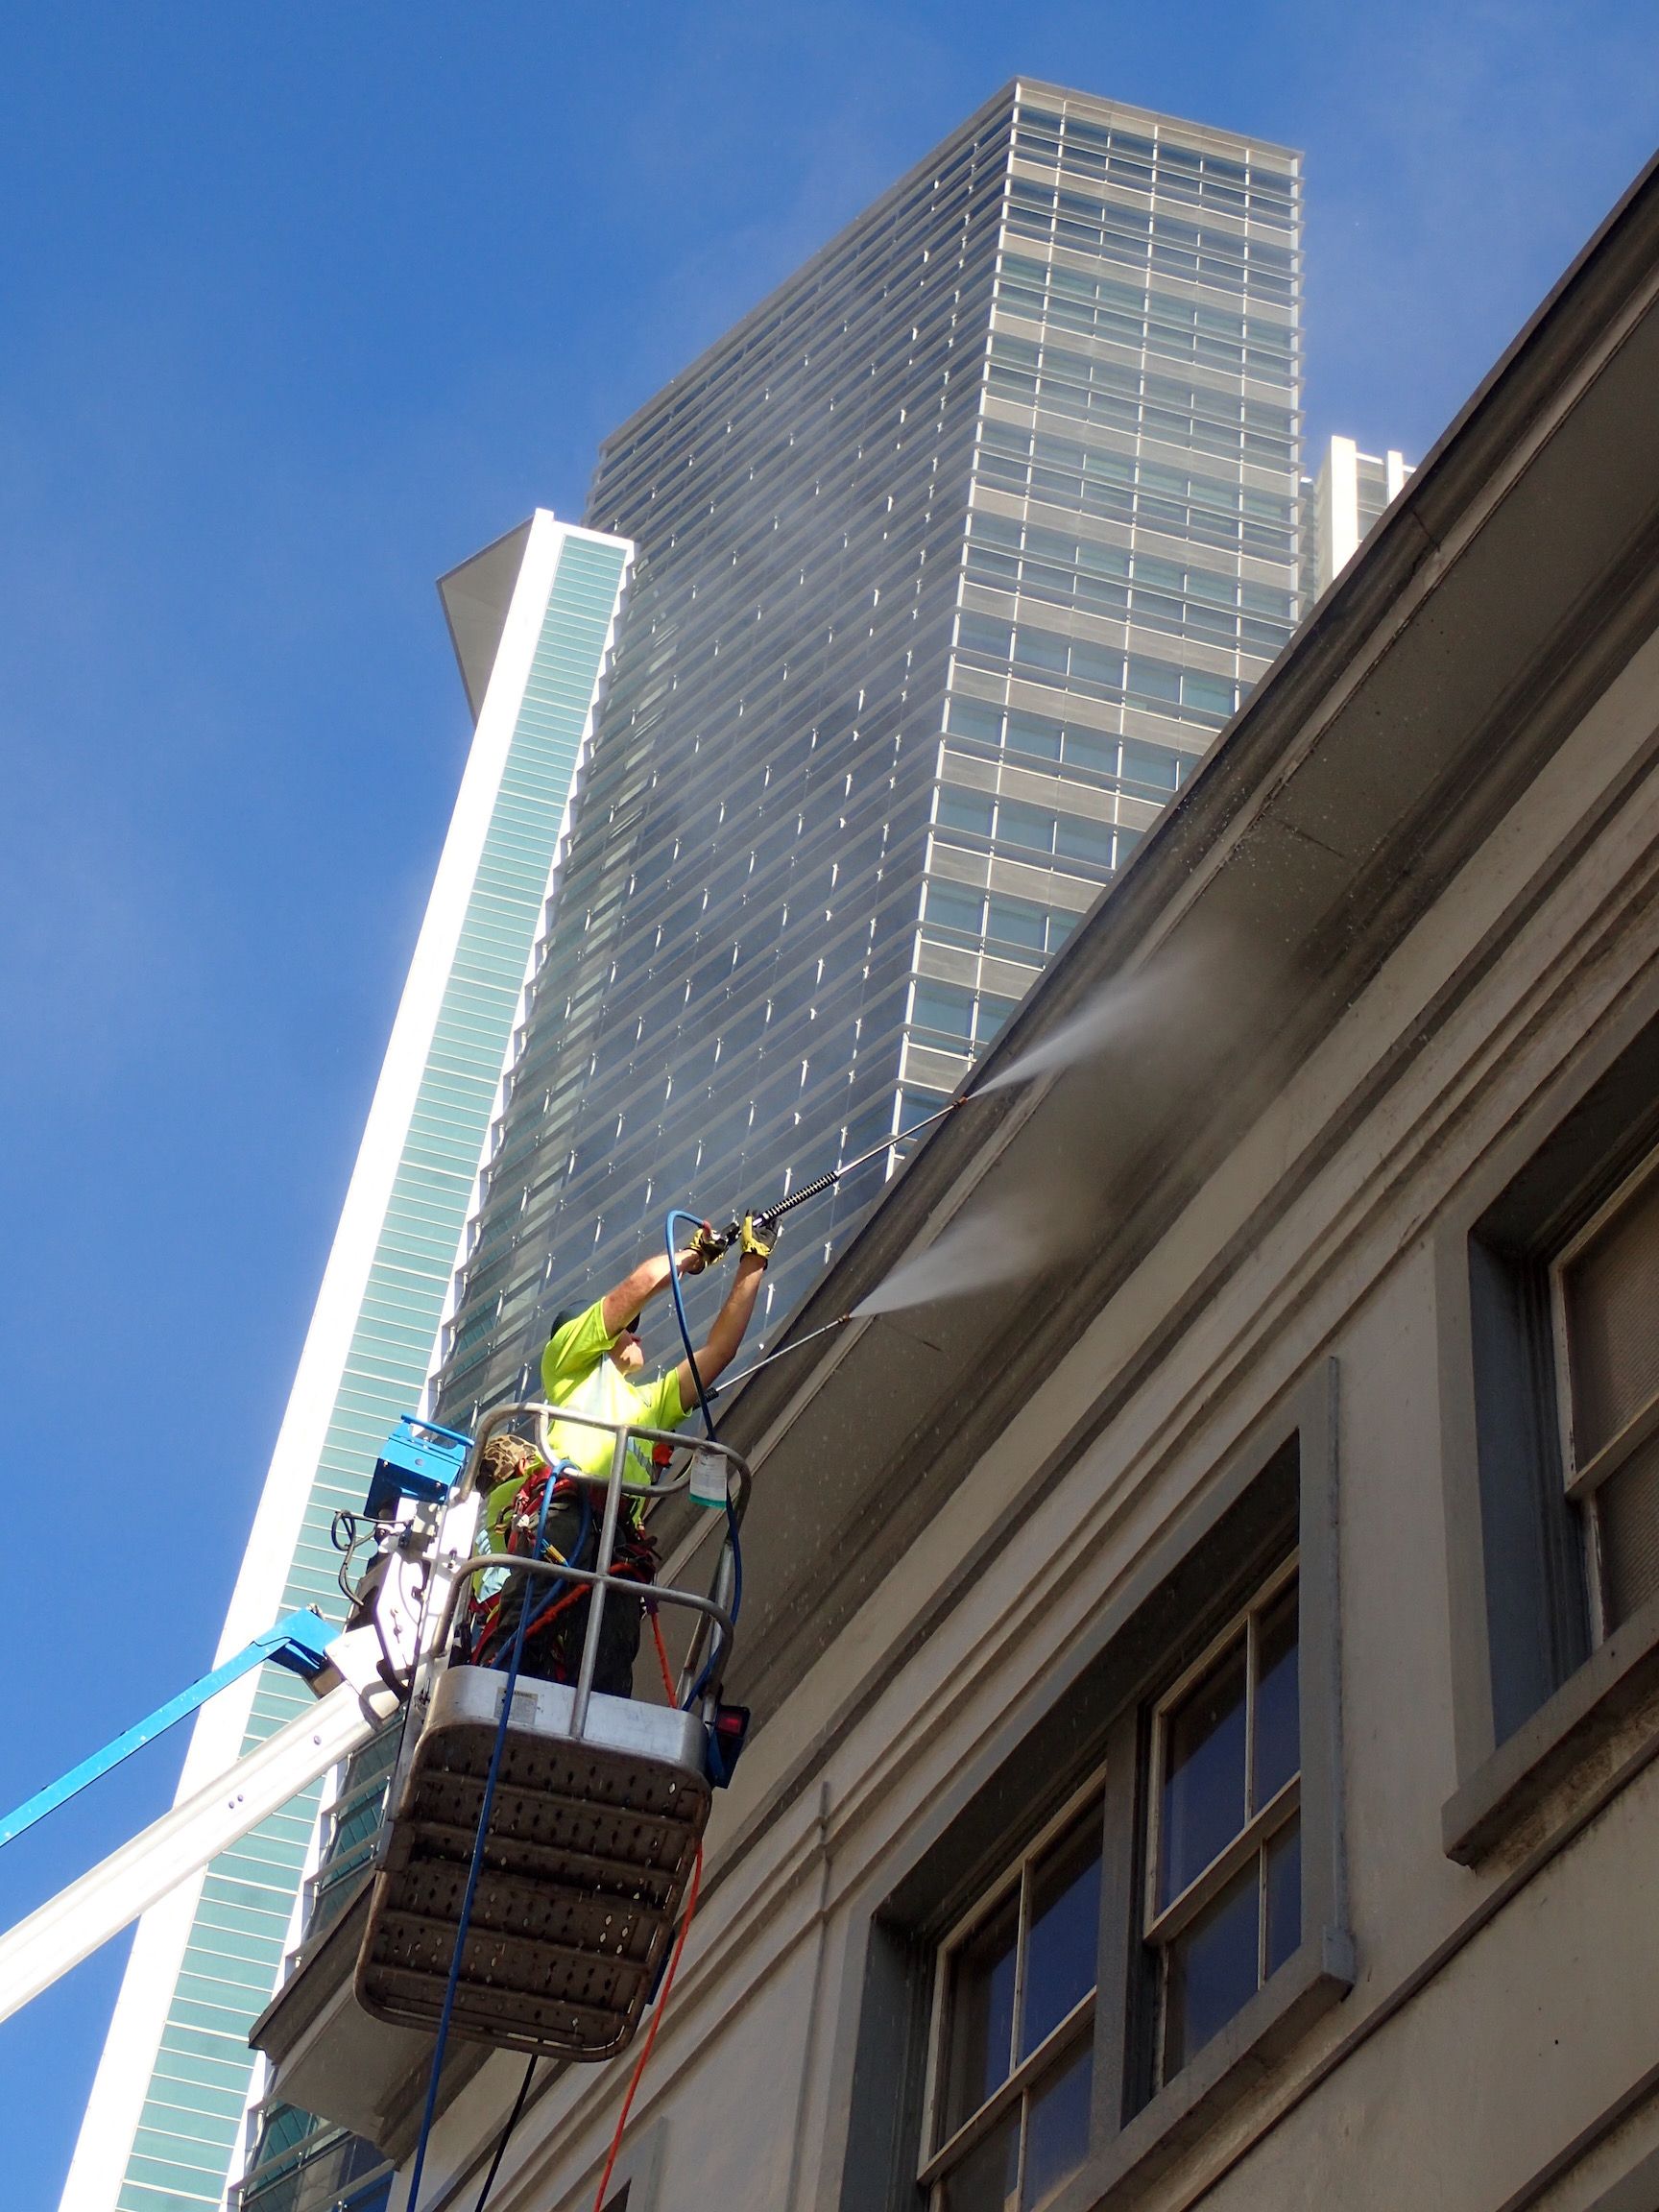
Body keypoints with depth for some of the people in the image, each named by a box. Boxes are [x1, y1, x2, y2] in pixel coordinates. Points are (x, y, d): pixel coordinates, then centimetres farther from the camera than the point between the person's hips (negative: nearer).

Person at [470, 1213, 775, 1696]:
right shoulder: (570, 1355, 30)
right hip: (561, 1511, -5)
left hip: (621, 1545, 5)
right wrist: (693, 1253, 37)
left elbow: (719, 1350, 40)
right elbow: (641, 1284, 19)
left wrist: (752, 1265, 41)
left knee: (606, 1684, -18)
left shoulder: (651, 1402, 46)